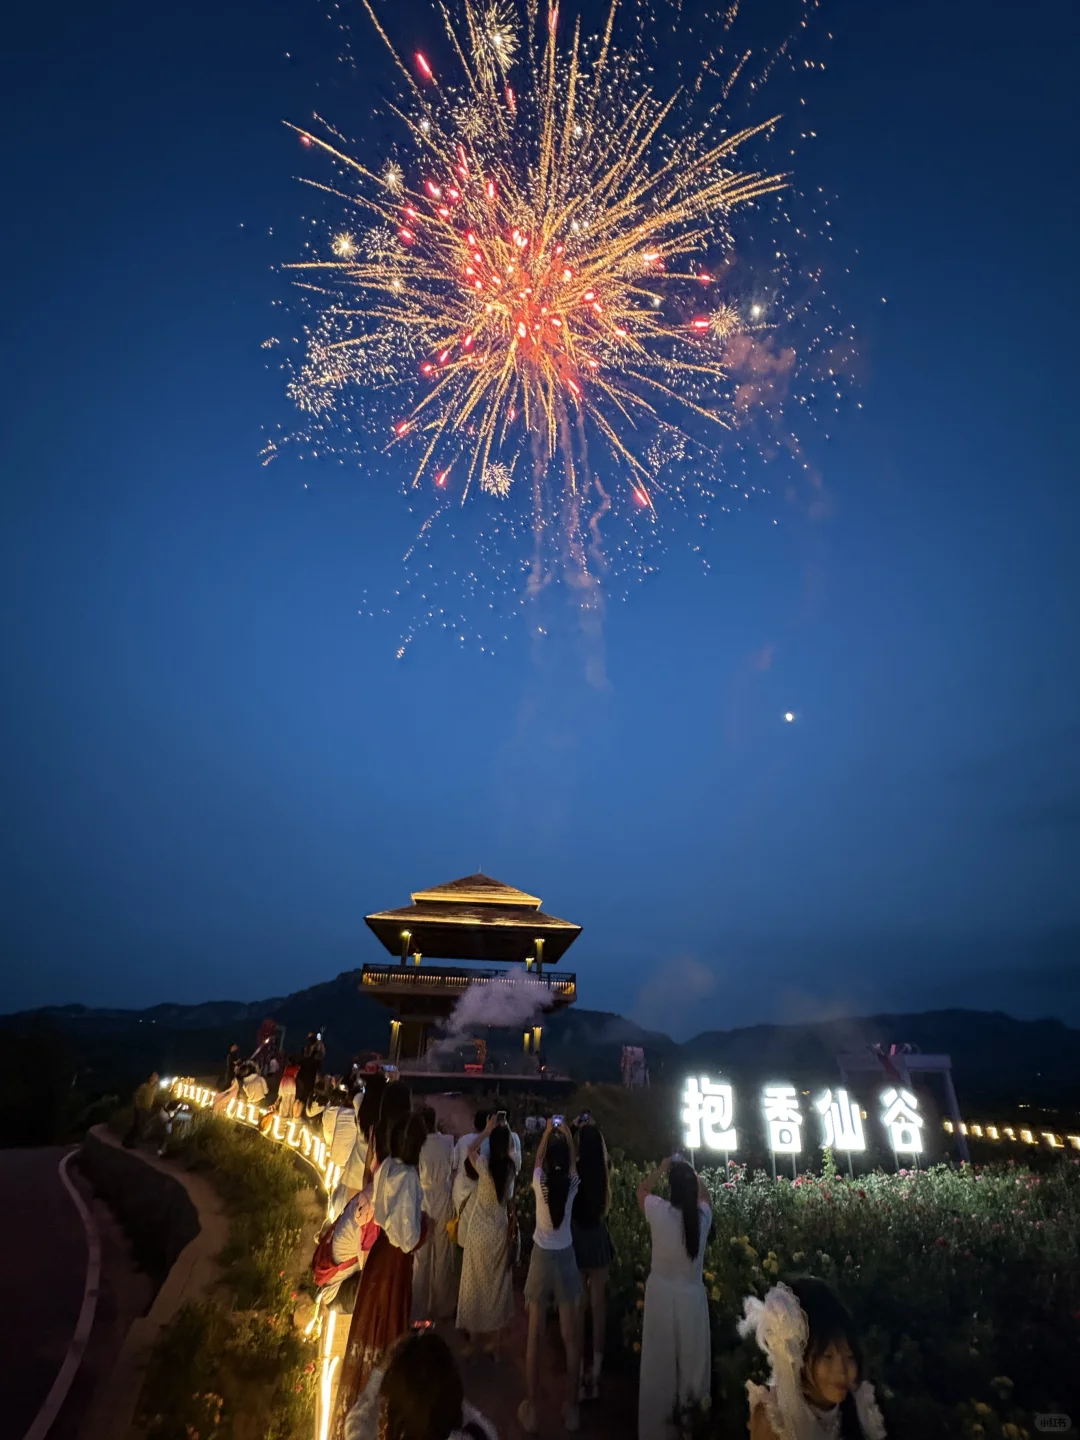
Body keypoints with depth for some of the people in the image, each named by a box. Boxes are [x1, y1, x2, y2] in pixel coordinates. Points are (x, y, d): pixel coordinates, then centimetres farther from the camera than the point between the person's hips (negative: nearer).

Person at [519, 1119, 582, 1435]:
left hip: (541, 1258, -1)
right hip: (565, 1259, 1)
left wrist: (547, 1132, 18)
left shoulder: (539, 1182, -15)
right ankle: (571, 1406, 23)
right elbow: (573, 1161, 9)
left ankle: (530, 1407, 18)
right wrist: (566, 1134, 21)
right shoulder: (573, 1185, -12)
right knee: (570, 1336, 12)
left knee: (534, 1335, 10)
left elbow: (537, 1159, 7)